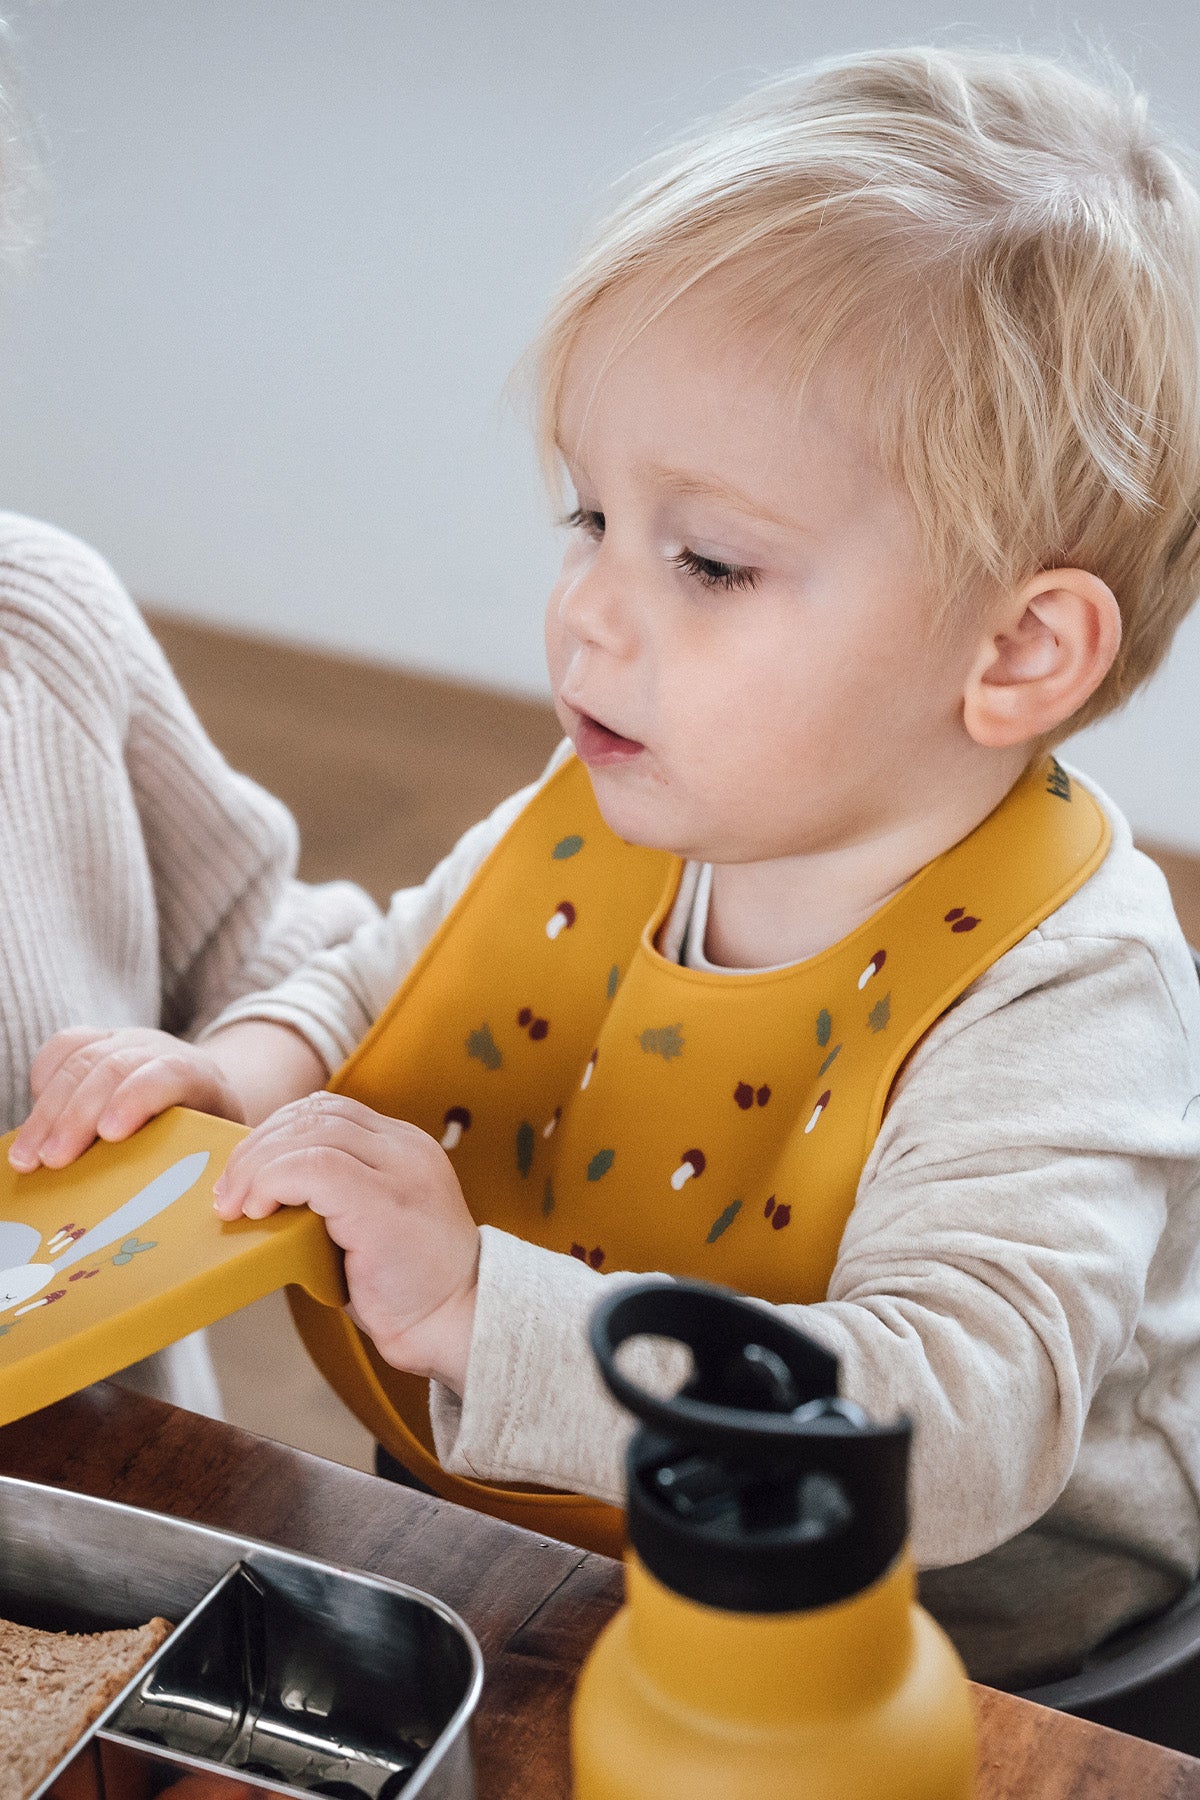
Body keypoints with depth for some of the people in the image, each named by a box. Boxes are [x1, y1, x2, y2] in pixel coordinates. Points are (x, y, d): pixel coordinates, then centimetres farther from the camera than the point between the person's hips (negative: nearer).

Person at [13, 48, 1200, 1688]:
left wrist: (483, 1310, -43)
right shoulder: (611, 813, -6)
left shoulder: (1051, 1004, -26)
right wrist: (259, 1069, -9)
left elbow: (954, 1439, -37)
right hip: (502, 1557, 4)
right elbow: (405, 970, 13)